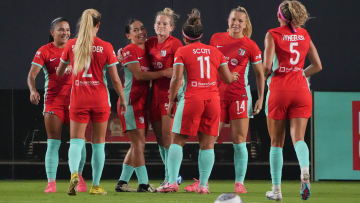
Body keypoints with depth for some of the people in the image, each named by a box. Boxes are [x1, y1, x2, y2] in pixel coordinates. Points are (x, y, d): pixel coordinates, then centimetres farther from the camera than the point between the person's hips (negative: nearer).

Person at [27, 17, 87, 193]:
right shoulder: (44, 51, -2)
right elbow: (32, 74, -11)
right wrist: (33, 90, -28)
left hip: (74, 98, 2)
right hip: (53, 99, -2)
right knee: (53, 142, -5)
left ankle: (79, 178, 17)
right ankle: (51, 182, -4)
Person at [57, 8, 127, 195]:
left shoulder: (72, 45, 0)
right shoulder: (105, 47, -5)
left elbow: (59, 72, 13)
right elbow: (115, 78, -4)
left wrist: (66, 70, 37)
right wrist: (122, 99, 10)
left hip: (78, 100, 1)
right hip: (100, 100, -1)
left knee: (76, 141, 0)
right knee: (98, 144, 10)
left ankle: (74, 173, -28)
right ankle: (96, 185, 14)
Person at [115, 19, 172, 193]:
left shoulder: (147, 51, 16)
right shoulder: (129, 50, -8)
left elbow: (149, 75, 21)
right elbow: (139, 74, -16)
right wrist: (163, 73, -17)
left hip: (142, 102, 8)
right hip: (131, 101, -8)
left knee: (137, 145, 9)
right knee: (138, 143, -10)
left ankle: (122, 182, 15)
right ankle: (143, 183, -10)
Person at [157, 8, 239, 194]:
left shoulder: (182, 52, 1)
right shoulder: (215, 51, 12)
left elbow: (177, 79, -6)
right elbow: (227, 78, 15)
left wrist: (171, 102, 2)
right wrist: (234, 76, 38)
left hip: (191, 98, -3)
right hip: (213, 98, 3)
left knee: (178, 141, 4)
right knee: (207, 144, 5)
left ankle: (172, 182, -4)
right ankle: (203, 185, 1)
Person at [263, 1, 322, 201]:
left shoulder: (273, 34, -2)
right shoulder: (304, 35, 10)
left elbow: (267, 67, -11)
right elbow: (317, 66, 13)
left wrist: (268, 73, 11)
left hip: (279, 89, -2)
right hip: (301, 89, 2)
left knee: (276, 142, 8)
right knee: (298, 137, -4)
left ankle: (276, 189, 9)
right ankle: (305, 171, -35)